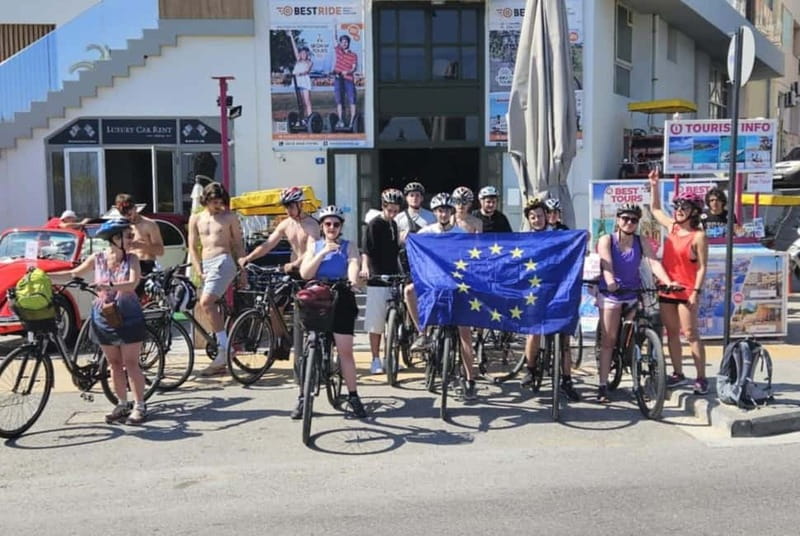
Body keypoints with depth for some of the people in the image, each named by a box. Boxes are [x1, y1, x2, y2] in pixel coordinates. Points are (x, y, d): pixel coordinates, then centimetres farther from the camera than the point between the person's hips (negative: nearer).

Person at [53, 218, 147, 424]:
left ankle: (140, 406, 5)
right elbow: (74, 273, 11)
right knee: (115, 363, 10)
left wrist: (110, 286, -37)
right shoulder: (97, 258, -1)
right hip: (103, 317, 3)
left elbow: (132, 284, -20)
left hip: (128, 317, -3)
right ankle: (122, 405, 21)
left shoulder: (131, 259, -6)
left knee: (131, 363, -2)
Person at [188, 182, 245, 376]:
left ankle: (224, 348, -20)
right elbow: (192, 248, 12)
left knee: (206, 302, -24)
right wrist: (199, 272, 0)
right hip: (205, 264, 5)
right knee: (212, 306, 3)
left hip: (223, 261, -5)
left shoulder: (230, 217, 6)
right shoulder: (196, 219, 14)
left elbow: (239, 245, 8)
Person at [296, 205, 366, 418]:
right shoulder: (314, 245, 11)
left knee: (345, 351, -3)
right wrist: (322, 253, -13)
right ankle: (303, 397, 10)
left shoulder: (349, 246, 7)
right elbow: (305, 274, -2)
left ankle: (353, 396, 8)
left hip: (341, 300, -1)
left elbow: (353, 265, -14)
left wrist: (354, 280, -37)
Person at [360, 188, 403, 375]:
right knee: (376, 321, -2)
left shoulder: (393, 224, 15)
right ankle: (376, 359, 6)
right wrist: (364, 267, -34)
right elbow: (366, 250, -17)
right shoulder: (374, 224, -6)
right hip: (377, 279, -6)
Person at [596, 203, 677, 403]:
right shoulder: (606, 240, -6)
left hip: (634, 294, 2)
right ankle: (603, 386, -1)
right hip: (611, 294, -2)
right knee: (608, 340, -2)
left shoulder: (642, 243, 1)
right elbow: (606, 264, -21)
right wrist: (610, 282, -41)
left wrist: (668, 282, -28)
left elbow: (654, 263, -12)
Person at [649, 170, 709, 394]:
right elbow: (655, 209, 23)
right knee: (671, 333, 11)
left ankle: (701, 378, 3)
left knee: (690, 334, -4)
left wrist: (696, 292, -18)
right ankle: (678, 374, 20)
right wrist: (654, 185, 14)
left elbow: (702, 267, -12)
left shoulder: (698, 236, -11)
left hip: (686, 291, -6)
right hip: (667, 288, 6)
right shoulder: (672, 226, 7)